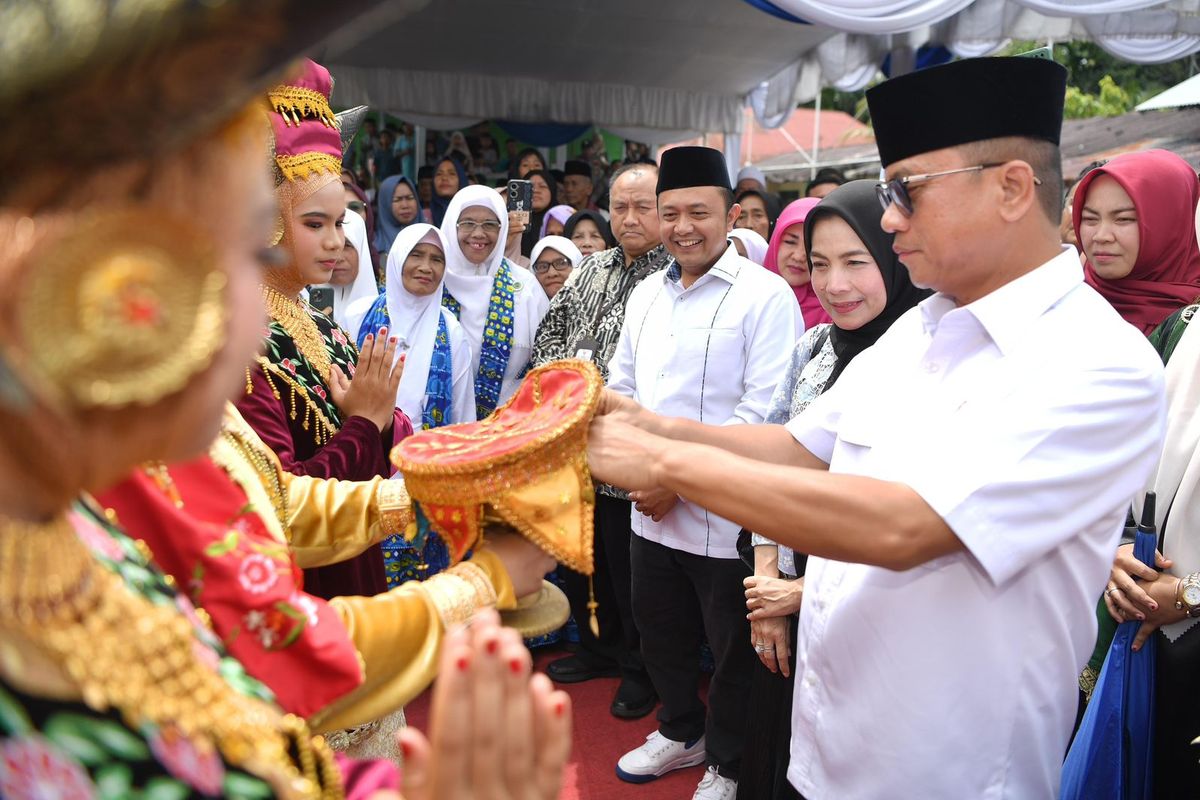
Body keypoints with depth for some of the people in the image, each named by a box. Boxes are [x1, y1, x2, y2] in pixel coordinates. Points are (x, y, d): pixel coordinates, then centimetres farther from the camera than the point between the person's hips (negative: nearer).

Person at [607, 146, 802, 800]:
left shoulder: (765, 295, -12)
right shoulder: (648, 293, 10)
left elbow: (764, 410, -18)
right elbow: (620, 385, 15)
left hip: (724, 517, -6)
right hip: (648, 511, 7)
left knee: (732, 653, 11)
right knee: (661, 635, 22)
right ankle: (681, 732, 46)